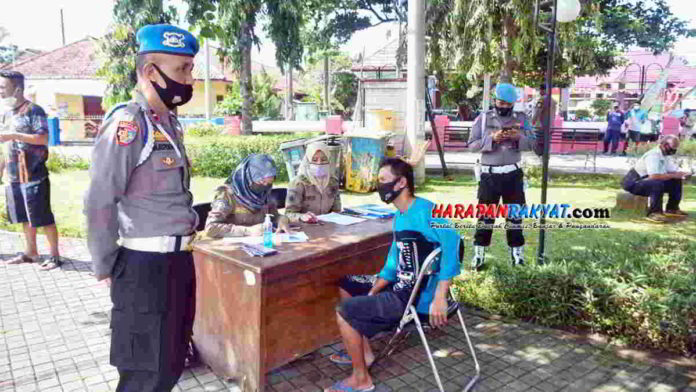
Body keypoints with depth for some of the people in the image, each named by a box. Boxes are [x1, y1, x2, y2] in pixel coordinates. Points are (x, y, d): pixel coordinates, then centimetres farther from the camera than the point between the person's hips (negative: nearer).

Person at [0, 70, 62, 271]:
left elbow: (43, 138, -18)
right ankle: (30, 252, 26)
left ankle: (55, 255, 6)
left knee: (43, 217, -3)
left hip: (34, 175, -8)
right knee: (25, 217, 14)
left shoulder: (33, 110, -9)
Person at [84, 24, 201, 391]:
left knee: (172, 361, 21)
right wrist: (105, 269, -9)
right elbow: (100, 202, -16)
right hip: (146, 266, -8)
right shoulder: (127, 123, -17)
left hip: (178, 259, 8)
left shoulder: (170, 122, 10)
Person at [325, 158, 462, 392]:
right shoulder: (400, 217, 10)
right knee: (345, 285, 19)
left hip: (418, 296, -10)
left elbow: (452, 242, -36)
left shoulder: (424, 210, -20)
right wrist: (371, 294, 2)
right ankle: (363, 351, 25)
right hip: (402, 286, 10)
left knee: (344, 312, -12)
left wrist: (439, 298, -38)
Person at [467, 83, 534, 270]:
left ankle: (517, 251, 22)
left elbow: (532, 143, 4)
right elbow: (472, 145, -6)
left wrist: (519, 137, -16)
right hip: (489, 174, -2)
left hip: (513, 174, 2)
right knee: (485, 214, 3)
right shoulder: (483, 118, 0)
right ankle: (479, 252, 11)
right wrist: (492, 138, -21)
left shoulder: (521, 119, 6)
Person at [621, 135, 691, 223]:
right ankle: (654, 213, -25)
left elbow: (673, 171, 11)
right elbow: (654, 176, -34)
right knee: (658, 184, -36)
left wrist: (683, 174, -11)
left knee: (677, 181, 5)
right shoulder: (653, 155, -23)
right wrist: (674, 175, -25)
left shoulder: (666, 155, 8)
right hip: (633, 183, -10)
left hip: (648, 180, 10)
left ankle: (672, 208, 15)